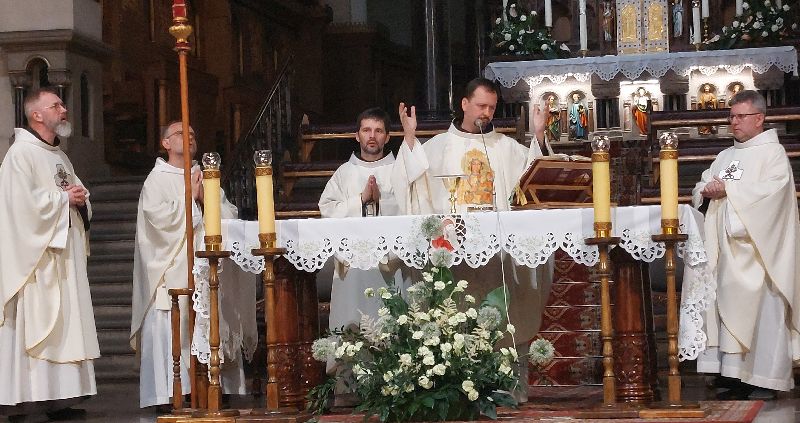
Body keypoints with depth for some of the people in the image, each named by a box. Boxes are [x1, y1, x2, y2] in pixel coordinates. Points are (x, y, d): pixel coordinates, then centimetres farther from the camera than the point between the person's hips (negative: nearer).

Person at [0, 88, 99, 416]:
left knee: (64, 324, 7)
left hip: (64, 256, 9)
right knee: (34, 324, -10)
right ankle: (27, 396, -8)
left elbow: (78, 194, 25)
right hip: (36, 258, -9)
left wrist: (81, 199, 2)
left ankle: (60, 394, 10)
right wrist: (64, 198, -11)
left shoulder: (59, 155, 18)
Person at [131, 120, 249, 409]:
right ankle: (170, 395, -9)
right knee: (172, 335, -9)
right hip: (172, 273, -5)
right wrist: (190, 197, -6)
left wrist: (207, 199, -4)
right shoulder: (157, 179, 2)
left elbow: (230, 215, 13)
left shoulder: (204, 177, 18)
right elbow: (161, 218, -14)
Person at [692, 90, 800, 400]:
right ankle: (741, 376, 6)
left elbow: (773, 189, -17)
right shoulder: (725, 156, 20)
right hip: (728, 250, 7)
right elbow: (700, 188, 17)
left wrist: (729, 189, -19)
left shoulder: (773, 153, -1)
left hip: (758, 251, -7)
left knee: (762, 310, -7)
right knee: (730, 309, 3)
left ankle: (767, 379, -5)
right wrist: (707, 191, -6)